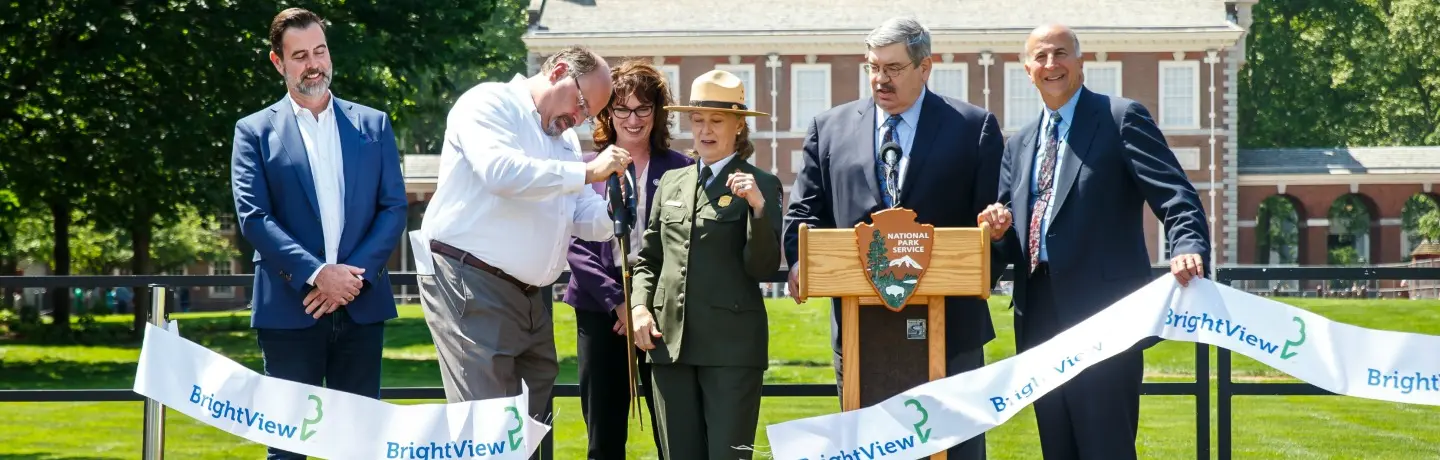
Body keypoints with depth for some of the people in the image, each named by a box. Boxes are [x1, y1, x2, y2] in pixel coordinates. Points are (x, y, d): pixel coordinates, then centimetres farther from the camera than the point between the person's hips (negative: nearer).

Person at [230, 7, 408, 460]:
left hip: (360, 306, 2)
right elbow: (253, 216, -5)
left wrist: (355, 274, -10)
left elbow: (394, 208, 5)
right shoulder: (255, 131, 4)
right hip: (289, 309, -2)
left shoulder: (373, 125, 11)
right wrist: (314, 274, -16)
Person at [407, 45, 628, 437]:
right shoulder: (490, 103, -5)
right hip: (470, 286, -9)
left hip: (529, 296, 9)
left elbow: (587, 219, 18)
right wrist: (587, 172, -20)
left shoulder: (565, 139, 20)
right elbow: (501, 170, -24)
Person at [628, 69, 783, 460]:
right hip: (670, 342, 5)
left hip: (732, 345, -5)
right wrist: (640, 306, 3)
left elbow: (764, 268, -6)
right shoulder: (671, 182, 15)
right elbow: (648, 259, 20)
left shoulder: (761, 186, 1)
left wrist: (758, 207, -19)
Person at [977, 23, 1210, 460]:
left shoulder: (1122, 118, 0)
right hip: (1042, 320, 7)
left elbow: (1174, 193, -10)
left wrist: (1188, 246, -29)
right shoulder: (1019, 144, 19)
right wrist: (999, 228, -3)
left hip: (1104, 314, -7)